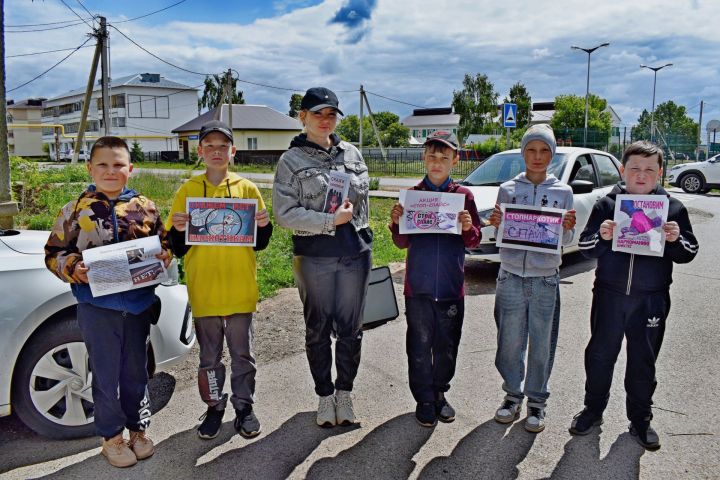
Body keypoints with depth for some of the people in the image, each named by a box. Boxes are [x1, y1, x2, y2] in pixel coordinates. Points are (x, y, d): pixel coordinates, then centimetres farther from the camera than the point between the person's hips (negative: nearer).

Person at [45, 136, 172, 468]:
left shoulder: (146, 208, 2)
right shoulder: (75, 211, -2)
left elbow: (164, 242, 11)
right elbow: (54, 253, 2)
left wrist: (164, 256, -10)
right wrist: (73, 269, -16)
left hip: (138, 304, 2)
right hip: (97, 305, -2)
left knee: (136, 371, 15)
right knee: (106, 374, 9)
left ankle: (138, 429, 33)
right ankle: (111, 436, 27)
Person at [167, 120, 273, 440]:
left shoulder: (247, 189, 2)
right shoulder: (187, 191, 2)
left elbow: (260, 243, 7)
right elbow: (177, 249, 2)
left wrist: (264, 226, -13)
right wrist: (179, 230, -18)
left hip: (240, 290, 0)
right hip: (204, 290, 0)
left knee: (242, 352, 11)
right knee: (209, 355, 13)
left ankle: (244, 406, 26)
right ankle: (214, 406, 29)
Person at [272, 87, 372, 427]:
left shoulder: (352, 154, 10)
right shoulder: (291, 160, -2)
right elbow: (284, 213, -10)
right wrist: (331, 220, -16)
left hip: (355, 253, 3)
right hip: (313, 257, -3)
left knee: (351, 328, 9)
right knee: (318, 330, 9)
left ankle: (345, 393, 26)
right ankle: (325, 396, 26)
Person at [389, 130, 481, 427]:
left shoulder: (464, 196, 1)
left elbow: (475, 241, 2)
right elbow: (402, 242, 3)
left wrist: (468, 228, -18)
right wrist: (396, 223, -16)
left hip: (451, 286, 1)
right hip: (418, 285, 0)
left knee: (447, 345, 12)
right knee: (420, 344, 8)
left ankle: (440, 393, 32)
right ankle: (424, 399, 23)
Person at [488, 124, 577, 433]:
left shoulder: (563, 192, 4)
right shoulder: (508, 189, 4)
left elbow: (565, 241, 5)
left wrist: (568, 228, -16)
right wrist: (496, 225, -14)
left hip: (545, 280, 0)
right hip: (511, 277, 1)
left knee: (542, 344, 6)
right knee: (510, 341, 7)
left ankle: (536, 401, 22)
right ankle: (512, 395, 25)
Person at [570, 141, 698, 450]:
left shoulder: (673, 208, 1)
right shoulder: (606, 204, 0)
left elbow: (689, 253, 4)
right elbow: (586, 248, -1)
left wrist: (676, 239, -17)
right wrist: (601, 236, -21)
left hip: (651, 300, 0)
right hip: (609, 295, 0)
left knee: (643, 360, 11)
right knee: (600, 354, 10)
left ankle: (640, 419, 27)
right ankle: (593, 410, 28)